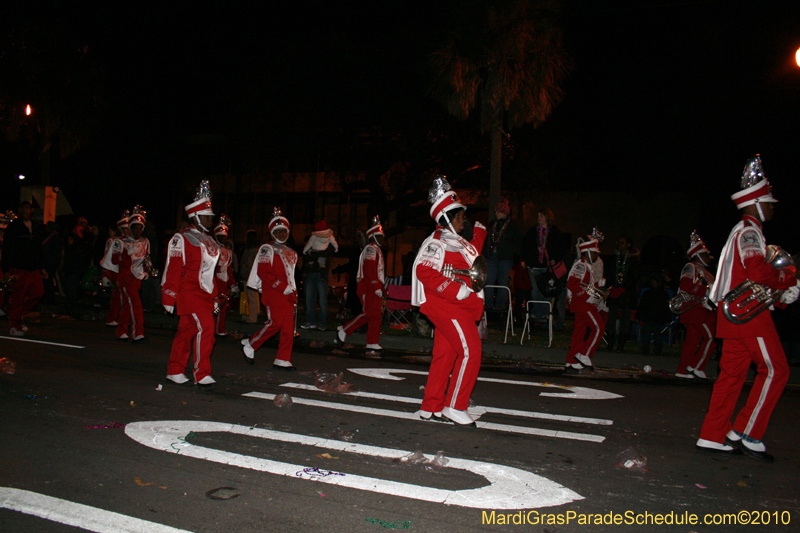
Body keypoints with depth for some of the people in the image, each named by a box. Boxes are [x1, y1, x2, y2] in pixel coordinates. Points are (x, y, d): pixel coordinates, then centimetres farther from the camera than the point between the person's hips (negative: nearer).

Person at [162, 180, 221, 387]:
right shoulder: (181, 239, -7)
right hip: (189, 293, -8)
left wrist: (214, 296, 21)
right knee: (205, 327, -17)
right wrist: (169, 297, -13)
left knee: (187, 331, 13)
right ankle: (202, 374, -11)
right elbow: (172, 270, -11)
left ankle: (174, 371, 24)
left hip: (204, 295, 8)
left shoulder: (209, 241, 18)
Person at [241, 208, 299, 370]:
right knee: (275, 323, -13)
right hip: (272, 294, -7)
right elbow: (263, 272, -12)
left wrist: (294, 293, 14)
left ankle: (282, 360, 4)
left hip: (288, 295, 7)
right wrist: (282, 287, -17)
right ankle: (250, 345, 9)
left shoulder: (292, 253, 22)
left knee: (288, 327, 0)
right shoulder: (267, 249, 0)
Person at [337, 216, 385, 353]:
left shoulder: (376, 250, 24)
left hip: (374, 288, 10)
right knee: (369, 313, -13)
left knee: (375, 315, 8)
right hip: (368, 287, -10)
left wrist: (382, 287, 23)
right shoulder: (370, 249, -9)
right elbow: (370, 270, -20)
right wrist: (377, 287, -24)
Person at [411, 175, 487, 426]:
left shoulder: (457, 242, 20)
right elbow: (425, 271, -24)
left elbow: (471, 255, 38)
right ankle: (455, 406, -2)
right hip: (447, 308, -10)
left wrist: (479, 233, 27)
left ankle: (431, 407, 19)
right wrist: (457, 290, -26)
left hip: (460, 307, 10)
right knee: (470, 351, -12)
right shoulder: (437, 242, -11)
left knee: (445, 354, 11)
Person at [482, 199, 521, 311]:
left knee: (503, 281, -1)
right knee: (489, 280, -1)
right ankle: (488, 303, 2)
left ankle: (501, 303, 5)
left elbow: (518, 242, 4)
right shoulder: (492, 224, 16)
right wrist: (485, 253, 11)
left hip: (505, 258, -4)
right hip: (491, 256, 4)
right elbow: (486, 239, 22)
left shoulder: (512, 225, 2)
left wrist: (512, 252, -5)